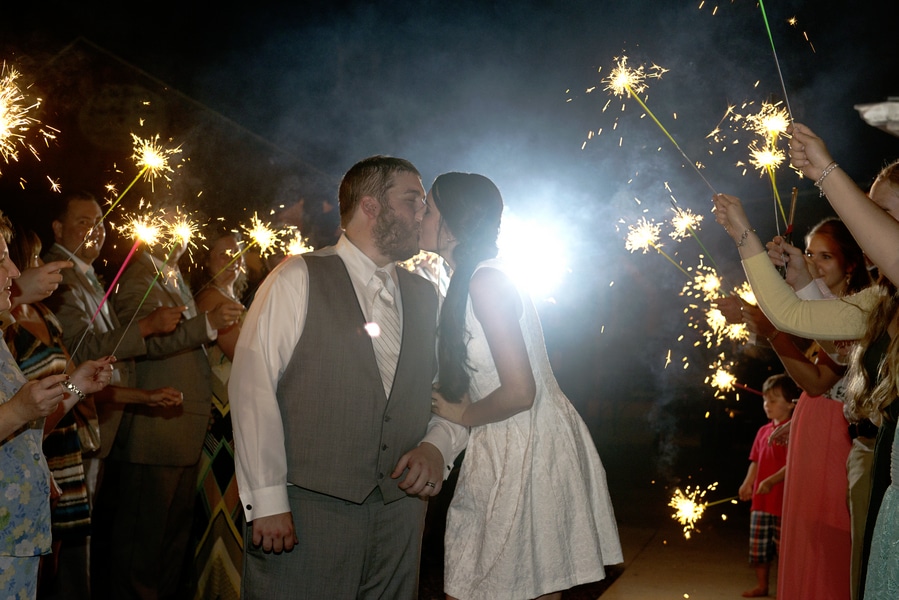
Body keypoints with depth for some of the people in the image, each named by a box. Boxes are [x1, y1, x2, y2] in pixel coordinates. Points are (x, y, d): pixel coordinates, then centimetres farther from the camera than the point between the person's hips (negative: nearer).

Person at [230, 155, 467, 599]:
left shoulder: (424, 298, 15)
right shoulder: (297, 280, -2)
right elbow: (253, 388, -9)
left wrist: (438, 445, -3)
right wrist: (267, 502, -14)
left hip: (399, 511, 5)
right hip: (305, 510, -4)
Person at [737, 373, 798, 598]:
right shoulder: (764, 431, 12)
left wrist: (772, 481, -26)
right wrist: (748, 483, 0)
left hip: (784, 501, -7)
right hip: (761, 501, 7)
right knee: (759, 547, 14)